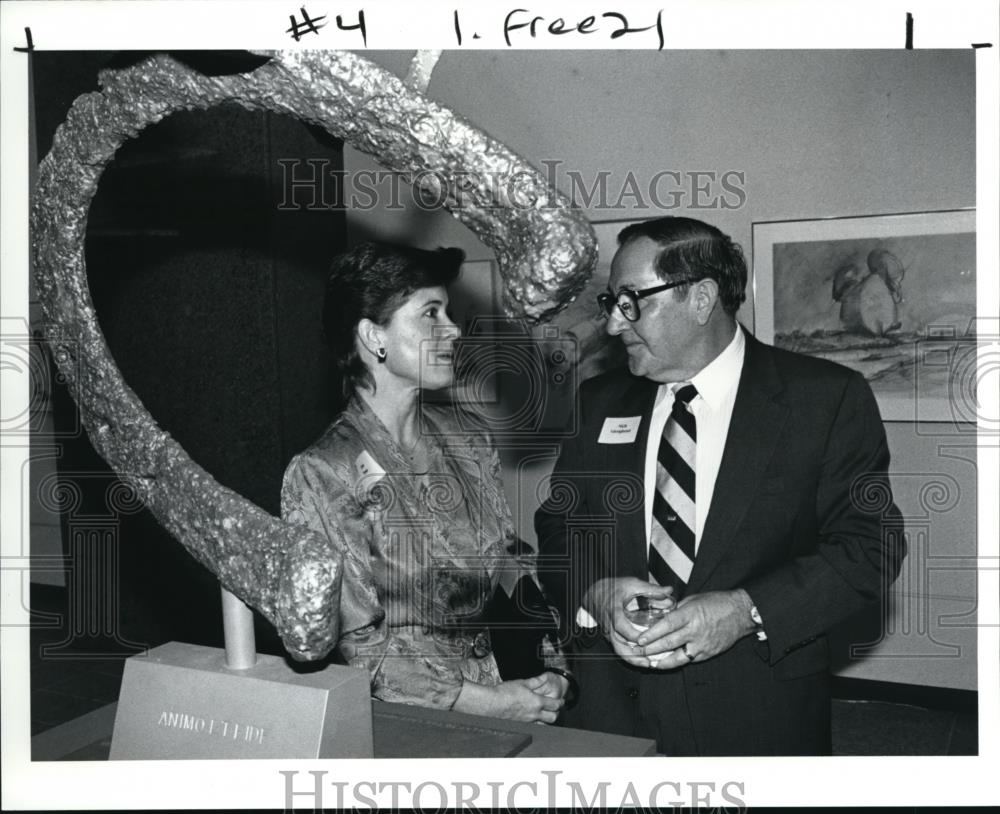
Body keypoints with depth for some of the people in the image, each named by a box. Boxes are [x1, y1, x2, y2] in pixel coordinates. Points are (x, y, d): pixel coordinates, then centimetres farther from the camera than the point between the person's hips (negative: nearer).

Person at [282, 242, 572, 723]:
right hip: (408, 718, -4)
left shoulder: (466, 441, 6)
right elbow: (359, 645, -11)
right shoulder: (321, 476, -11)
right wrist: (490, 703, -14)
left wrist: (554, 665, -3)